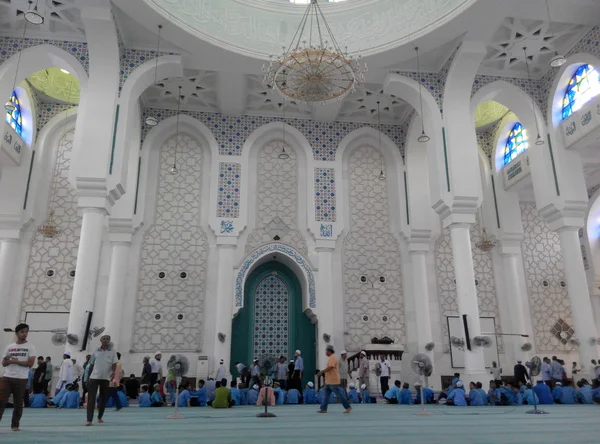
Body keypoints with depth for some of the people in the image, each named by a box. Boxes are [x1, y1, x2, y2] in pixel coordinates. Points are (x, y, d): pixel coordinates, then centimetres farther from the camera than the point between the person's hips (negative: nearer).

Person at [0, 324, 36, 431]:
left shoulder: (30, 347, 0)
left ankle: (15, 425, 14)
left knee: (18, 403, 4)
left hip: (21, 378, -2)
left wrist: (15, 361, -12)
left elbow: (30, 363, -9)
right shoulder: (9, 347, 10)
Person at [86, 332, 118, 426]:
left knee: (103, 398, 9)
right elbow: (91, 364, 12)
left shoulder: (112, 351, 1)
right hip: (94, 377, 0)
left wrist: (113, 372, -24)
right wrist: (88, 376, 13)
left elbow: (114, 363, -6)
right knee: (91, 398, -9)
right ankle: (89, 420, -10)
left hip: (106, 378, 0)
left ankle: (100, 417, 27)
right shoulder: (96, 351, 5)